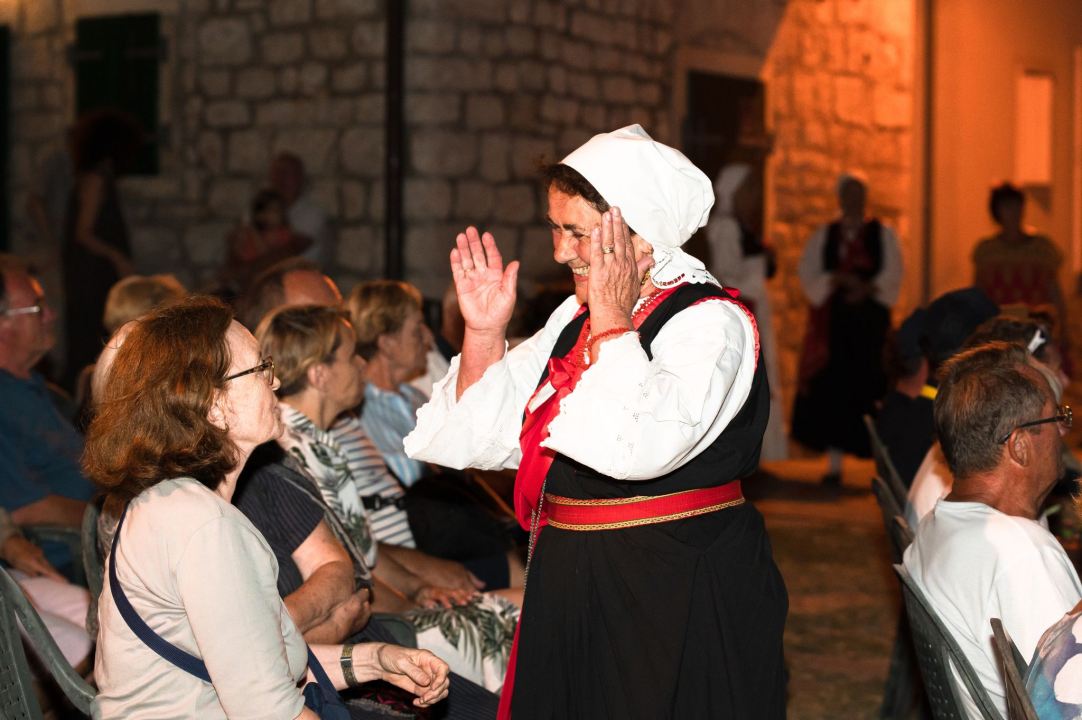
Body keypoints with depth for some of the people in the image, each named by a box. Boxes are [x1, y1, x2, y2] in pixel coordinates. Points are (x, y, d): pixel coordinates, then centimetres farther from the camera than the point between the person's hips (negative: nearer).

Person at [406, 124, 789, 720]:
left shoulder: (711, 323, -13)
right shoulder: (574, 318, 9)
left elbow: (635, 447, -31)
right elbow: (479, 441, 12)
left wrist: (611, 323, -20)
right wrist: (484, 332, 0)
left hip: (678, 601, -7)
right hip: (568, 593, 7)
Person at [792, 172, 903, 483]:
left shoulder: (884, 235, 10)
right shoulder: (823, 236, 12)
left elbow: (892, 277, 2)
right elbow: (808, 274, 3)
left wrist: (867, 289, -15)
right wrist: (839, 280, -13)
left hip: (870, 320, -1)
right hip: (832, 321, 1)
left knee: (869, 387, -7)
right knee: (831, 388, -4)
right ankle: (834, 463, 0)